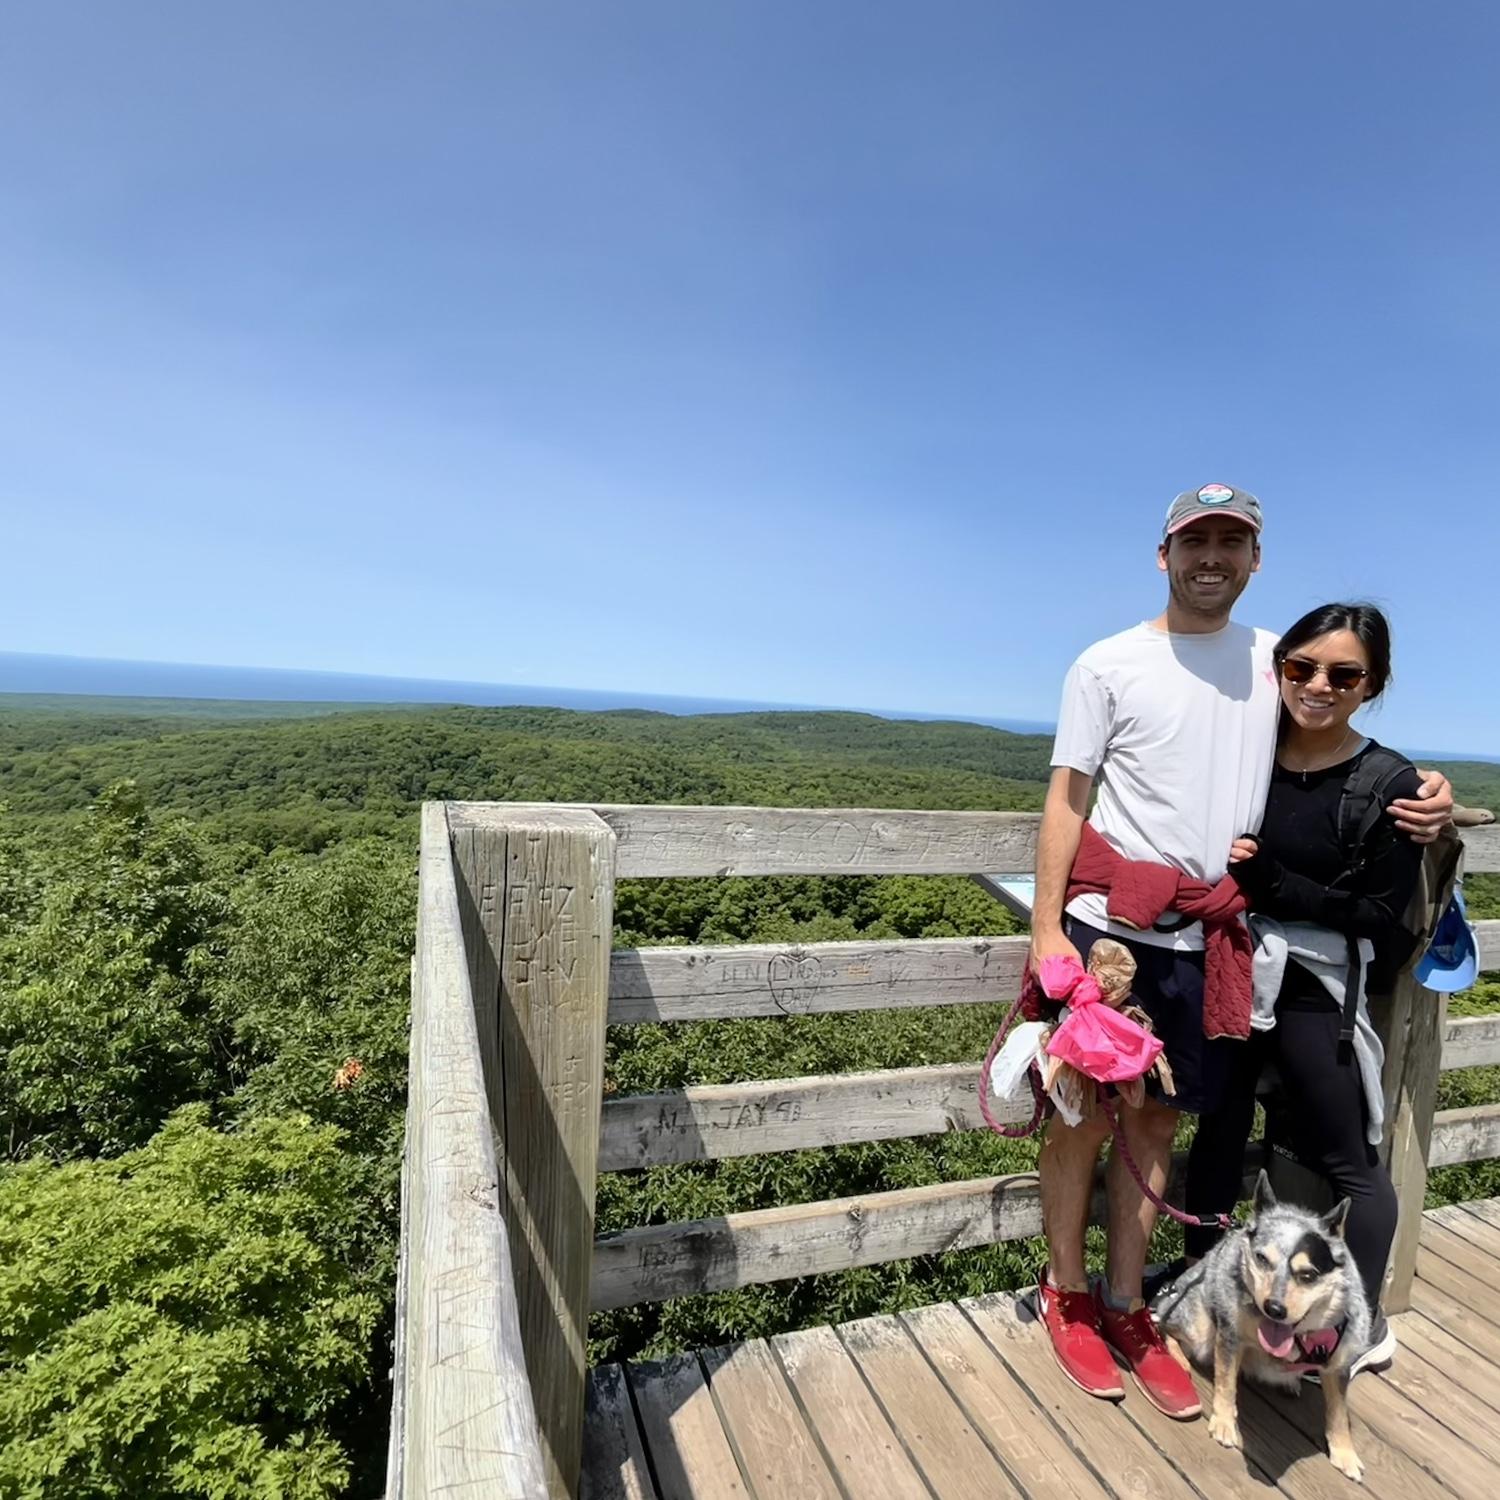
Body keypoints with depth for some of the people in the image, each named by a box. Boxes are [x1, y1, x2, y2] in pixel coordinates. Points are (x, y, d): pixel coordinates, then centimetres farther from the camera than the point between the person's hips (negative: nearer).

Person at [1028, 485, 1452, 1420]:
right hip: (1108, 928, -3)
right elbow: (1067, 801, -5)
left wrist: (1423, 798, -3)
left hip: (1207, 940, 3)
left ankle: (1125, 1308, 30)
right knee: (1083, 1115, 7)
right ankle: (1067, 1297, 28)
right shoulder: (1108, 665, -3)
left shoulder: (1277, 660, 9)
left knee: (1157, 1121, 13)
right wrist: (1046, 926, -11)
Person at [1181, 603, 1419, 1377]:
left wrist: (1271, 883, -19)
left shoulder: (1391, 784, -9)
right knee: (1218, 1135, 15)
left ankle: (1365, 1324, 39)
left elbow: (1381, 914, -10)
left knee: (1346, 1162, 15)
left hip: (1318, 993, -2)